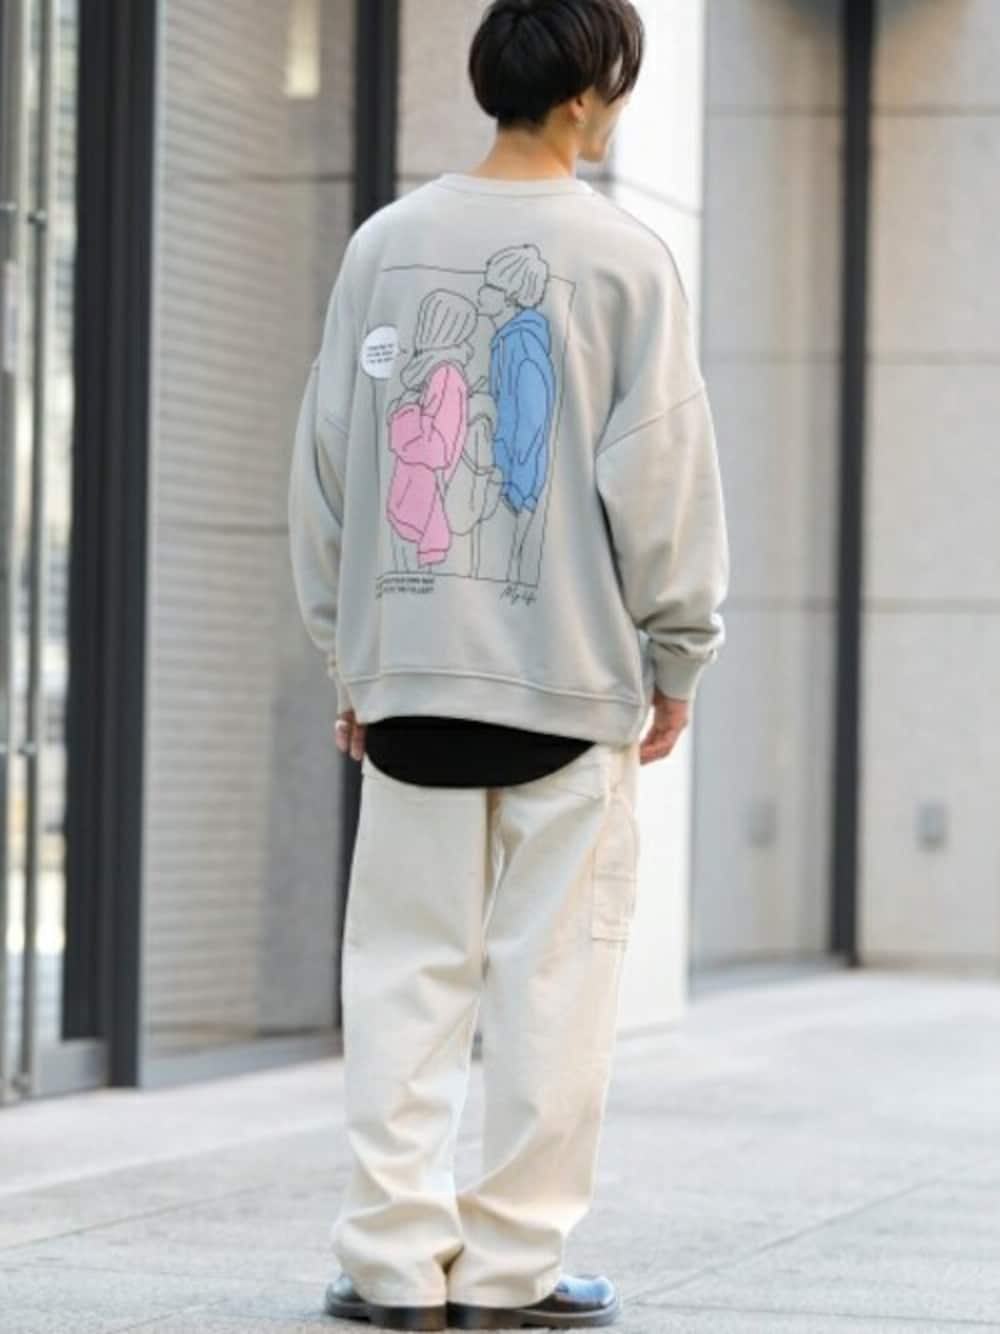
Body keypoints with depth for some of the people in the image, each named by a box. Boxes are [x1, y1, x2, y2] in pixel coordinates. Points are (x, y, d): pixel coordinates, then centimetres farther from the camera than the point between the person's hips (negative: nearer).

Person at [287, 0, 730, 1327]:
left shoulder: (383, 245, 6)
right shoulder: (625, 257, -4)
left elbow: (327, 459, 7)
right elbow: (659, 472, -5)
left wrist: (349, 650, 15)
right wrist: (678, 655, 5)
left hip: (410, 670, 3)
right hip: (571, 670, -3)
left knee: (406, 971, 7)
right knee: (551, 972, 3)